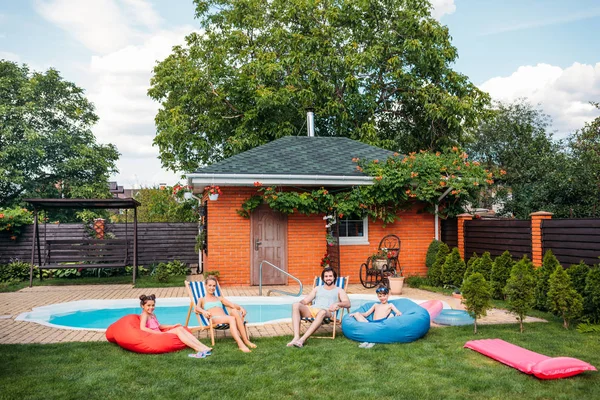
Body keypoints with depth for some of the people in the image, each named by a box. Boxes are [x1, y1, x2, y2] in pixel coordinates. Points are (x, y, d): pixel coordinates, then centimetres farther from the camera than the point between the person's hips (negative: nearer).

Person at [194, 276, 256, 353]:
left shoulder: (220, 298, 33)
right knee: (232, 319, -36)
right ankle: (241, 344, -50)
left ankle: (246, 340, -40)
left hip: (226, 318, 3)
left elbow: (232, 305, 17)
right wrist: (203, 311, -25)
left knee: (234, 311, -34)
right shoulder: (202, 300, 23)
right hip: (214, 319, -3)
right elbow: (197, 308, -1)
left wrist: (240, 307, -6)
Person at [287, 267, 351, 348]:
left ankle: (303, 339, -50)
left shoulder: (339, 291, 22)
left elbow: (348, 304, 5)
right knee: (296, 305, -27)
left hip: (327, 312, -3)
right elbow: (305, 301, 22)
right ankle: (296, 337, -40)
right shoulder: (317, 289, 32)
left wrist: (337, 304, -17)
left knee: (322, 312, -42)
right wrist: (299, 303, -2)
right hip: (312, 310, 4)